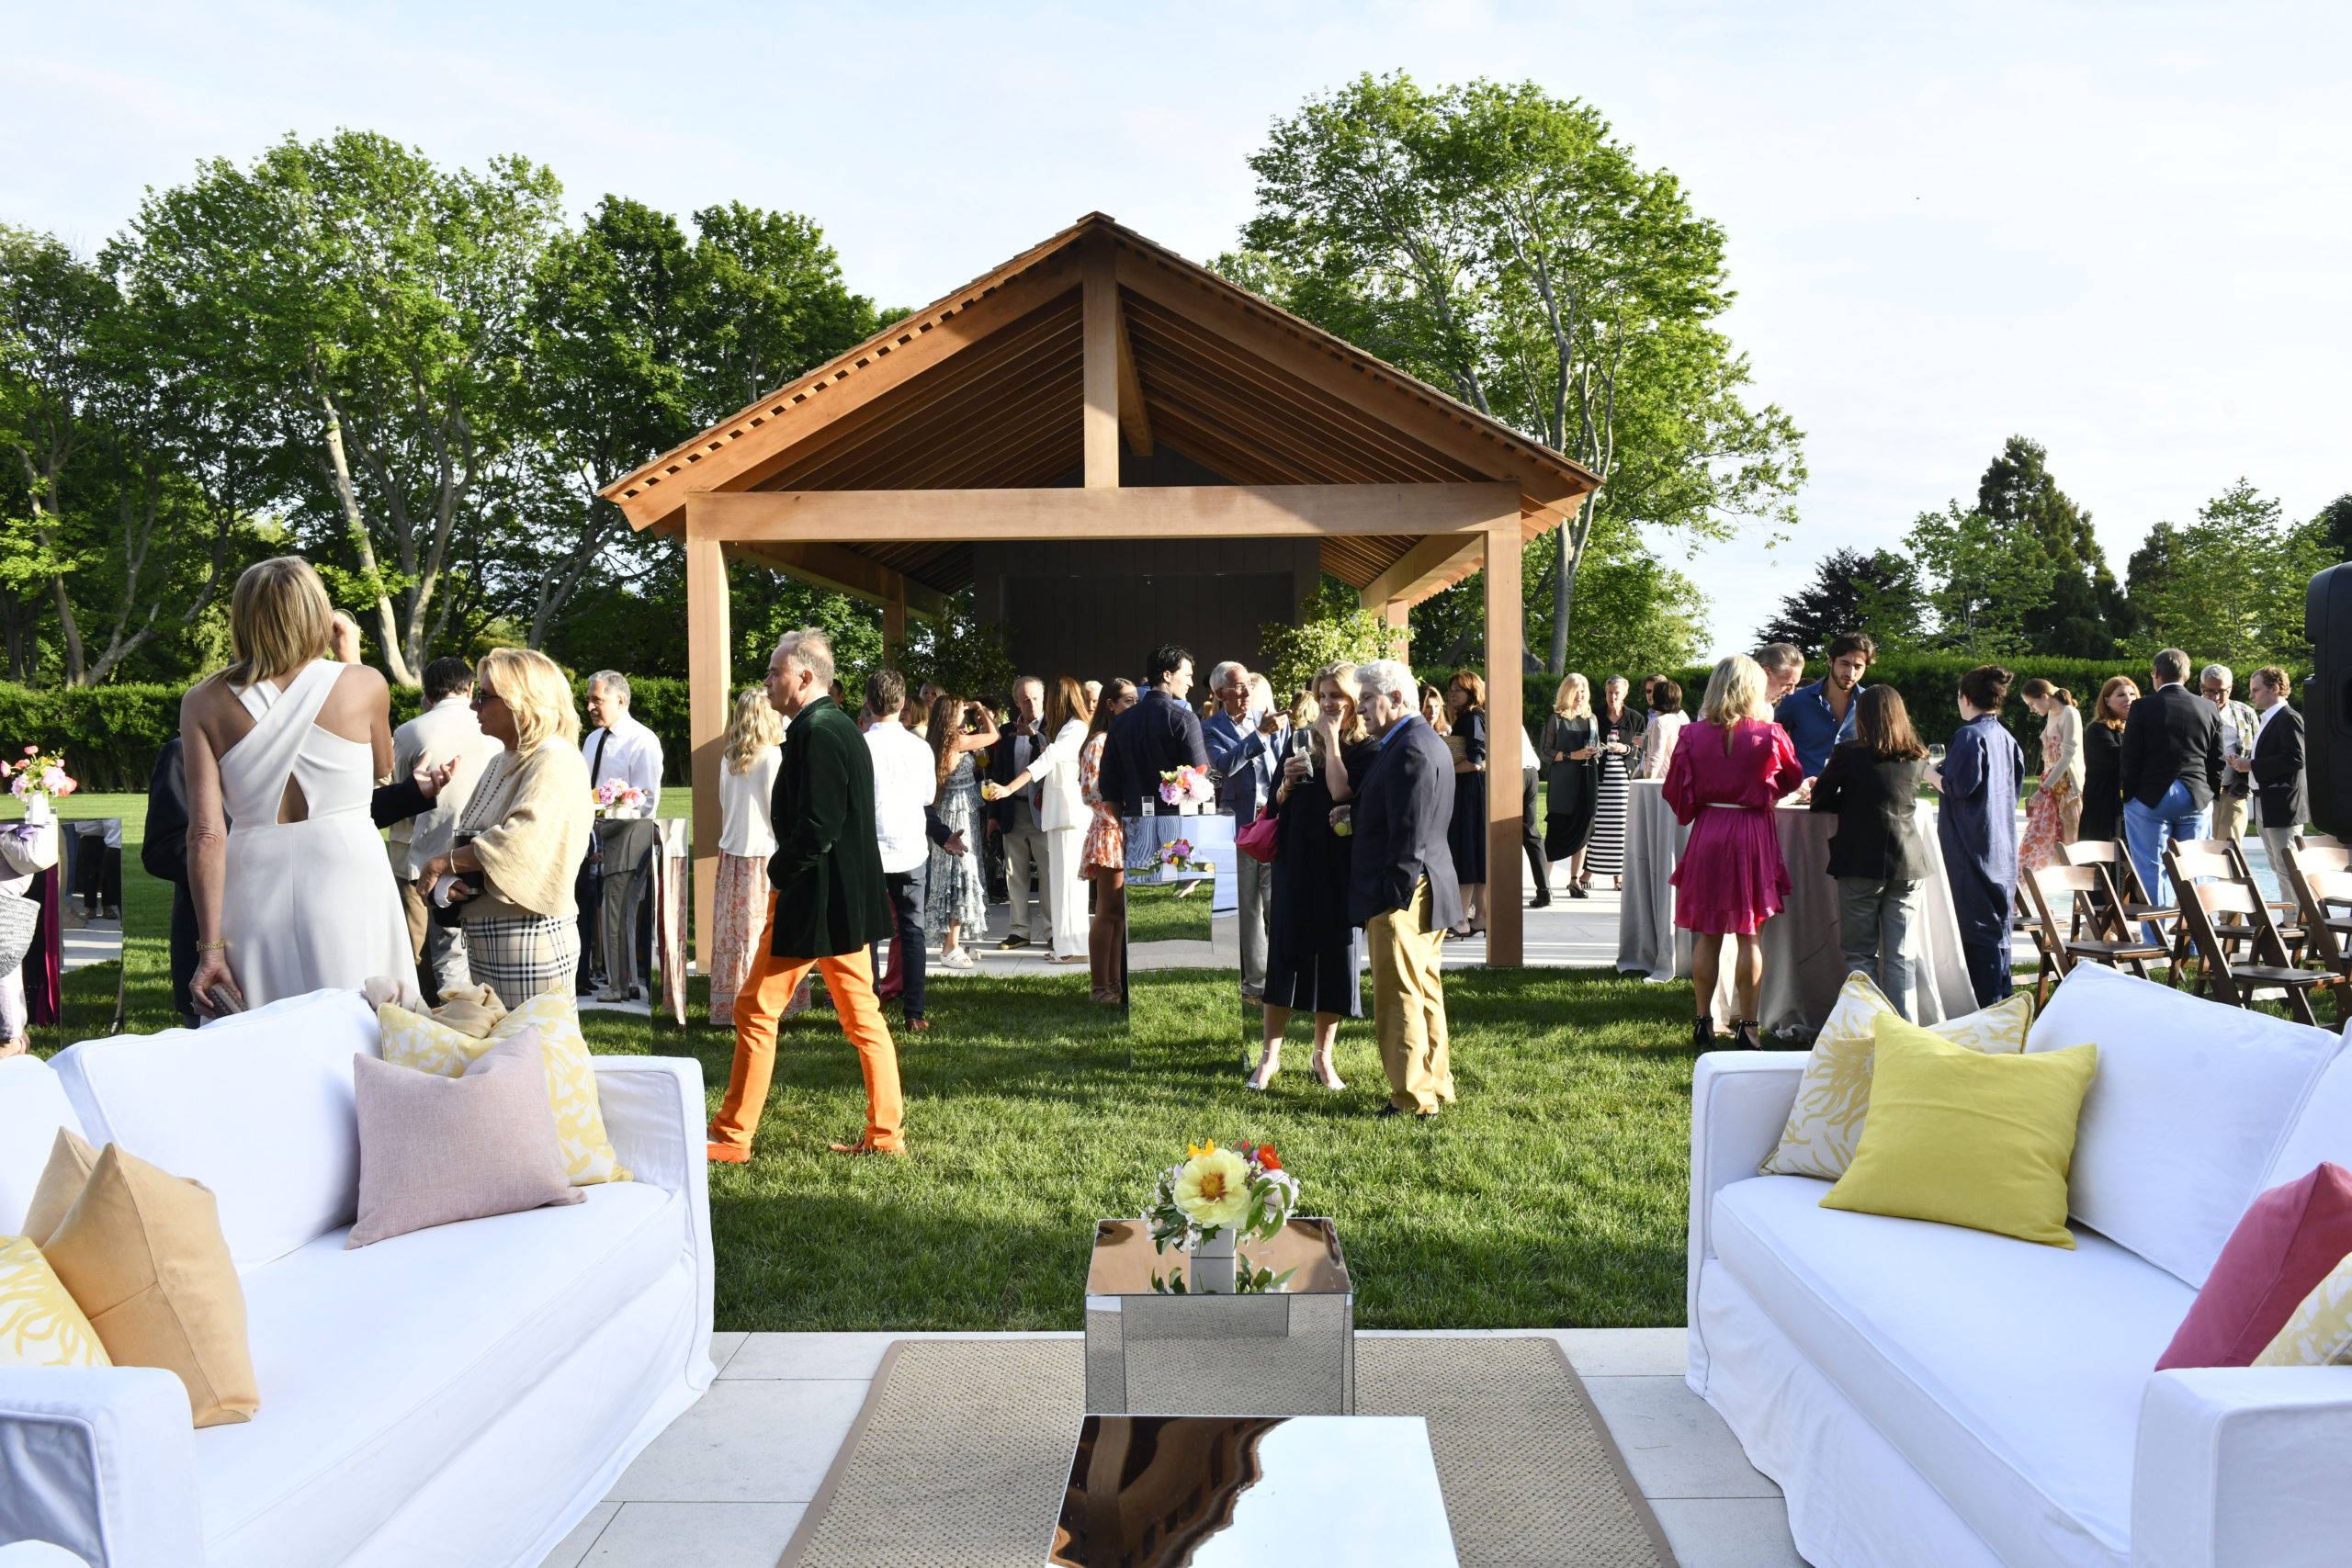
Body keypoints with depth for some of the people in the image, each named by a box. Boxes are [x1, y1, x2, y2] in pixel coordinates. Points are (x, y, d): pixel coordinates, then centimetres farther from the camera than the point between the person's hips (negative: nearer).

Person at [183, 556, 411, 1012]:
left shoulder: (204, 703, 1)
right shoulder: (363, 684, -2)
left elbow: (206, 835, -4)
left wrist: (210, 948, -1)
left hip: (254, 896, 2)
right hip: (349, 887, -2)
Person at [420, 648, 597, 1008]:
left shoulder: (556, 760, -13)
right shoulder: (501, 763, 17)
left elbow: (523, 841, -26)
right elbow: (465, 840, 12)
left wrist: (445, 861, -15)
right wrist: (445, 883, -9)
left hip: (529, 938, -9)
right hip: (483, 938, 9)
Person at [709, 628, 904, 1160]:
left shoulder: (817, 732, -18)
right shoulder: (841, 727, 13)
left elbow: (816, 828, -24)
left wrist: (778, 872, -9)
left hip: (813, 898, -10)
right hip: (849, 898, 10)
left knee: (756, 1010, 1)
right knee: (860, 1015, 12)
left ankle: (731, 1138, 10)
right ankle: (886, 1132, 17)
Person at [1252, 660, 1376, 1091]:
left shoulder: (1364, 749, -3)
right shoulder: (1301, 740, 8)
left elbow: (1342, 793, -21)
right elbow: (1277, 804, 12)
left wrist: (1332, 740, -14)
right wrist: (1287, 782, -8)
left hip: (1337, 866, -3)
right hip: (1295, 861, 3)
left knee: (1333, 953, 4)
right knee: (1286, 949, 2)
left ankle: (1323, 1057, 18)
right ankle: (1271, 1056, 10)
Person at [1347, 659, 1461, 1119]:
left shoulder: (1408, 749, -19)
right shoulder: (1428, 741, 14)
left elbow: (1410, 833, -23)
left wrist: (1393, 895, -20)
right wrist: (1356, 814, 7)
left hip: (1402, 895, -10)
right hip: (1430, 891, 10)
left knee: (1398, 1000, -2)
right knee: (1426, 995, 17)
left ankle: (1412, 1100, 6)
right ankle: (1437, 1087, 27)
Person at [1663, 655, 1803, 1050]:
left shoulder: (1694, 736, -4)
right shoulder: (1769, 735, -8)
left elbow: (1677, 794, 1)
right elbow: (1793, 779, 10)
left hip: (1706, 834, 2)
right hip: (1752, 834, -2)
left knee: (1707, 935, 9)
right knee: (1748, 935, 4)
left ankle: (1704, 1022, 14)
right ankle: (1747, 1025, 7)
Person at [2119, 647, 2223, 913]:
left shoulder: (2142, 707, -7)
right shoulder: (2210, 709, 5)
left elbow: (2130, 759, -7)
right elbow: (2217, 762, 8)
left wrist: (2128, 793, 3)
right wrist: (2211, 795, 17)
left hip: (2150, 798, -3)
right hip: (2197, 800, 4)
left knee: (2152, 871, 0)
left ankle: (2155, 933, 1)